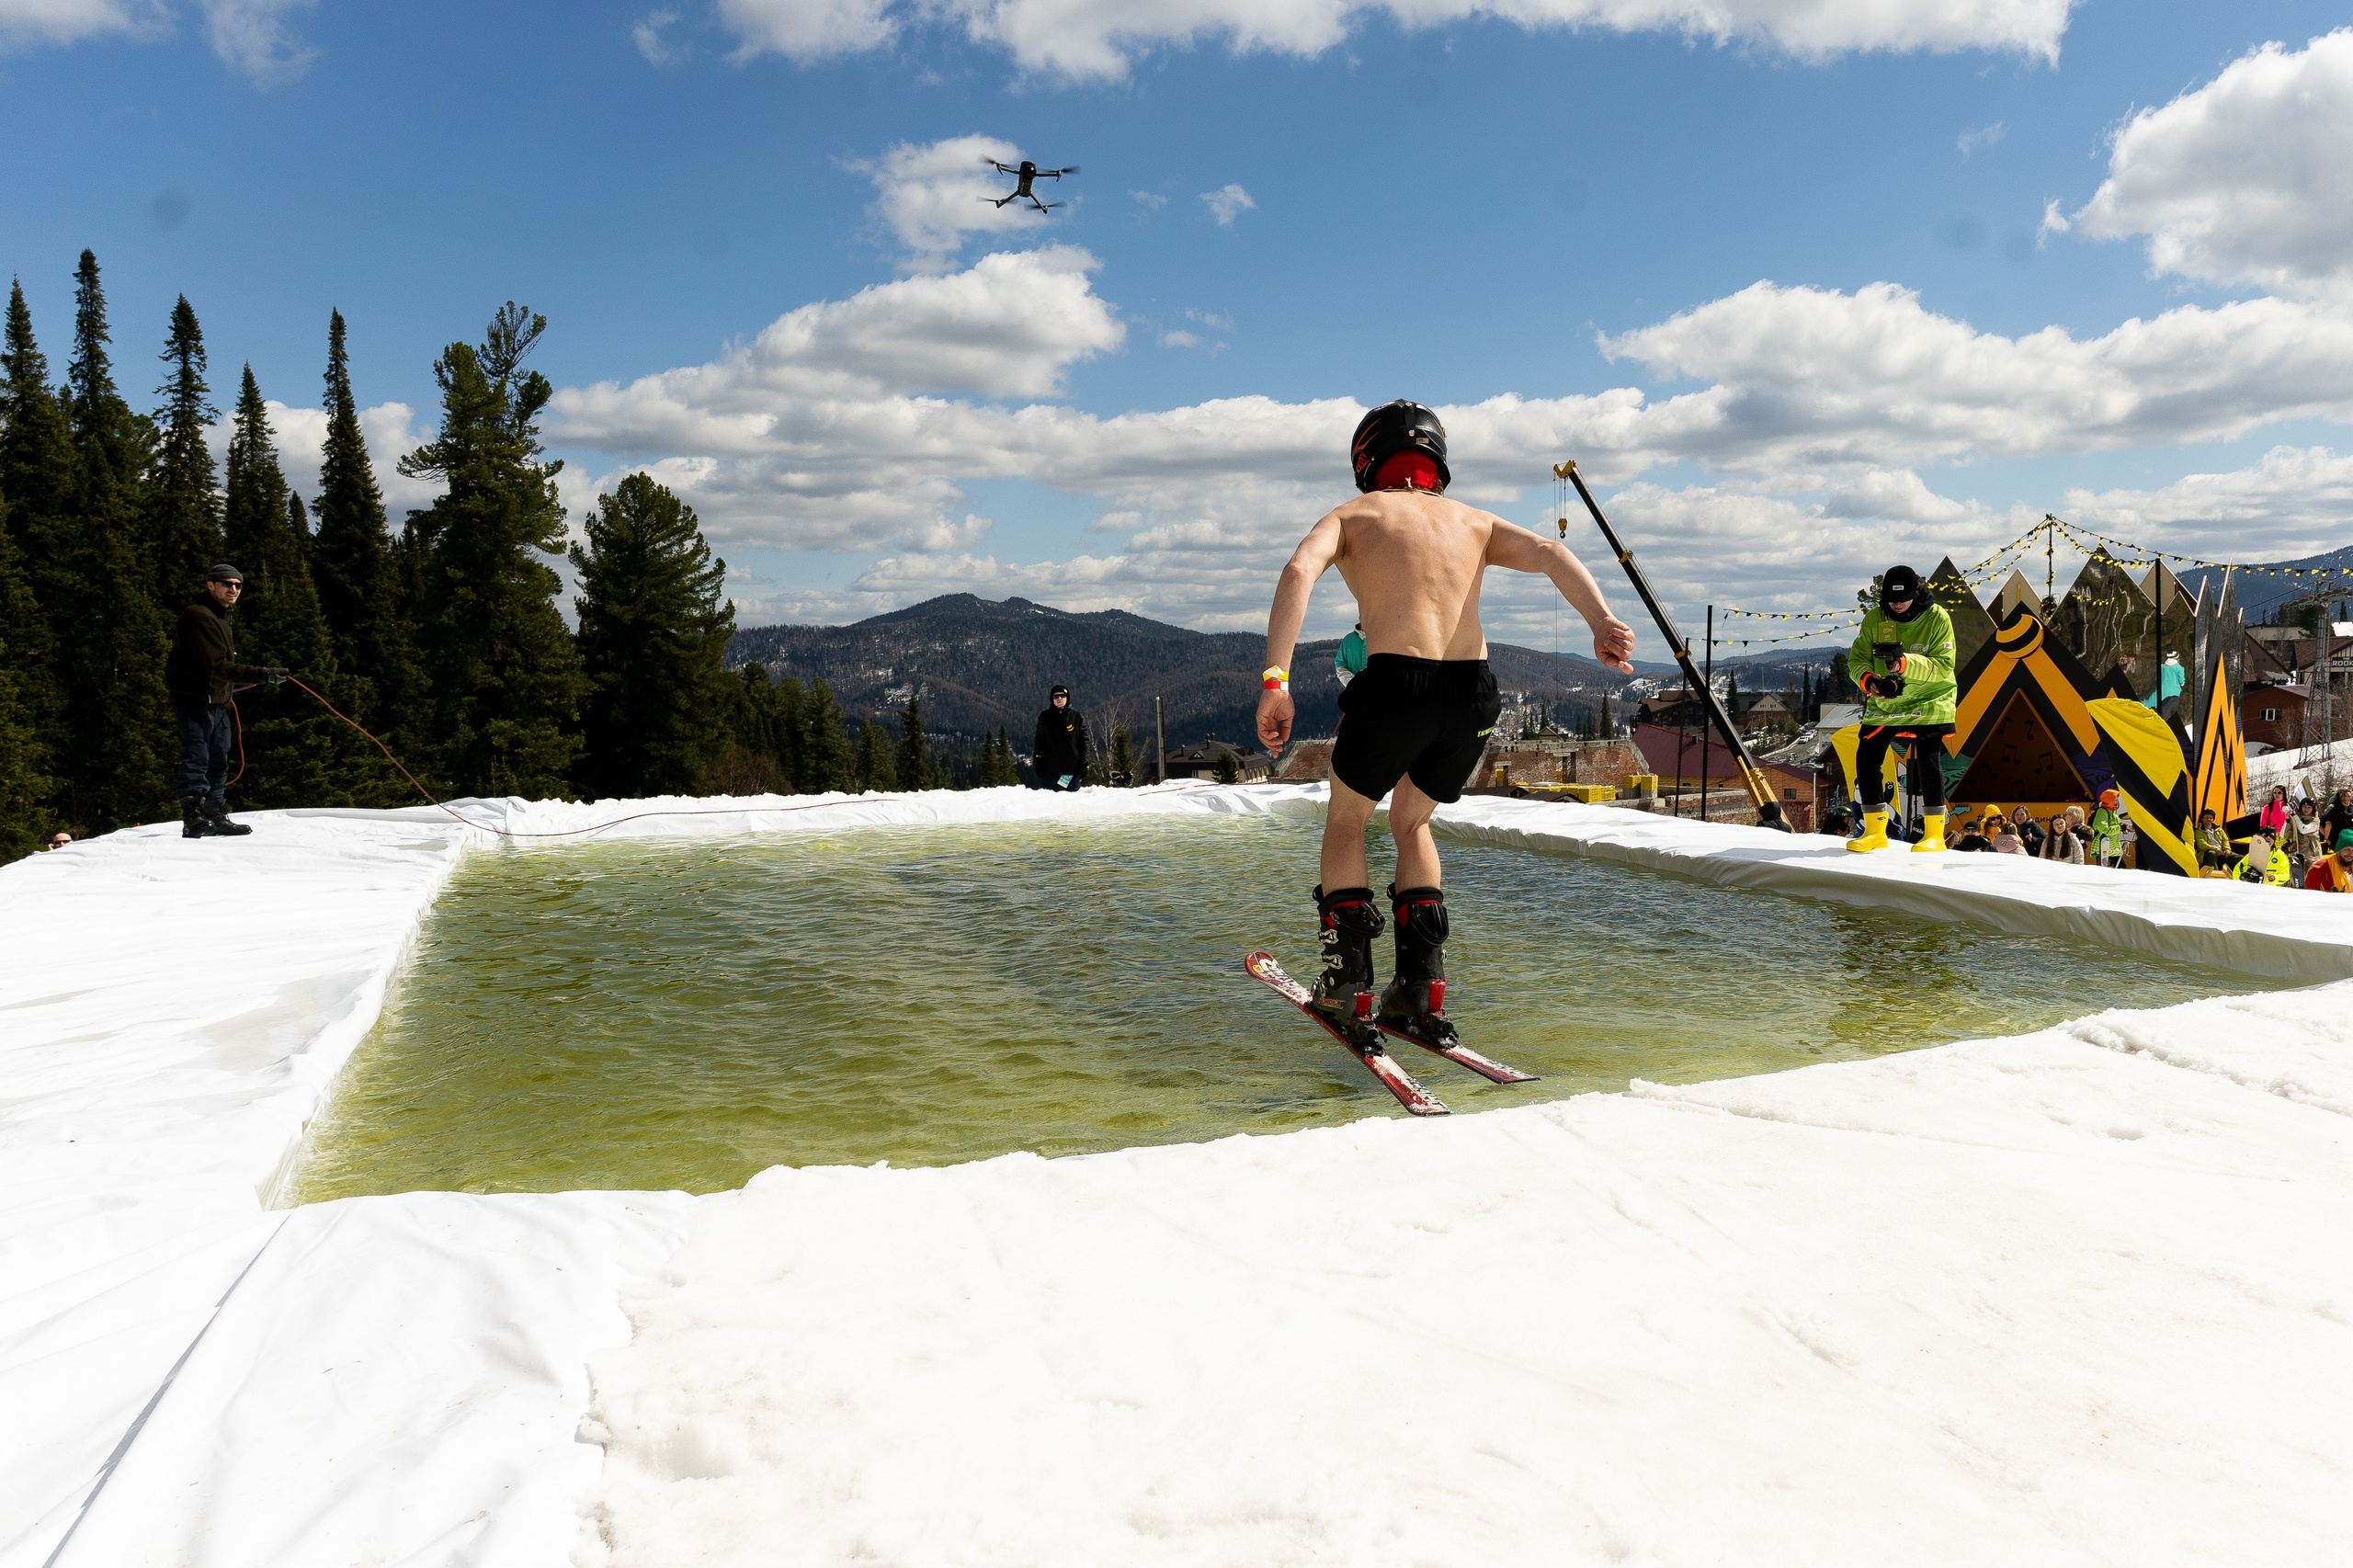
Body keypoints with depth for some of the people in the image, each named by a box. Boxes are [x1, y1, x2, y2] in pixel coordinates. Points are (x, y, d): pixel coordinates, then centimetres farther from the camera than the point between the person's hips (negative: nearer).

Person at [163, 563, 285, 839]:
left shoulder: (221, 619, 16)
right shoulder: (199, 616, -17)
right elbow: (217, 667, -26)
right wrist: (261, 674, -31)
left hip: (216, 702, 10)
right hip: (194, 700, -10)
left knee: (218, 762, 13)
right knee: (196, 762, -11)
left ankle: (216, 817, 21)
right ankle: (193, 821, -11)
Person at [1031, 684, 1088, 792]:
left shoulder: (1076, 717, 4)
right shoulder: (1045, 717, 7)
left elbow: (1084, 741, 5)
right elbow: (1038, 741, 9)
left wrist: (1084, 764, -2)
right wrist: (1037, 762, 1)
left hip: (1072, 770, 0)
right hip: (1050, 769, 0)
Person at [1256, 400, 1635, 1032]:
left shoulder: (1350, 515, 16)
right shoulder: (1474, 521, 25)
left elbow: (1299, 571, -6)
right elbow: (1551, 553, 6)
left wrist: (1275, 680, -14)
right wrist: (1602, 622, -10)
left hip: (1395, 682, -3)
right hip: (1473, 694, 3)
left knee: (1346, 819, 23)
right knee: (1411, 823, 27)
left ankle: (1347, 980, 17)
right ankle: (1419, 983, 18)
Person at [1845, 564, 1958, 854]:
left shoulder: (1937, 618, -11)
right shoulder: (1874, 618, -3)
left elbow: (1943, 666, -17)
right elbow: (1857, 658, -2)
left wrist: (1906, 663, -33)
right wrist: (1868, 680, -23)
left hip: (1928, 701, -4)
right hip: (1883, 703, 4)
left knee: (1927, 759, -14)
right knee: (1866, 758, -2)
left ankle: (1934, 832, -2)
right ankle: (1876, 830, 11)